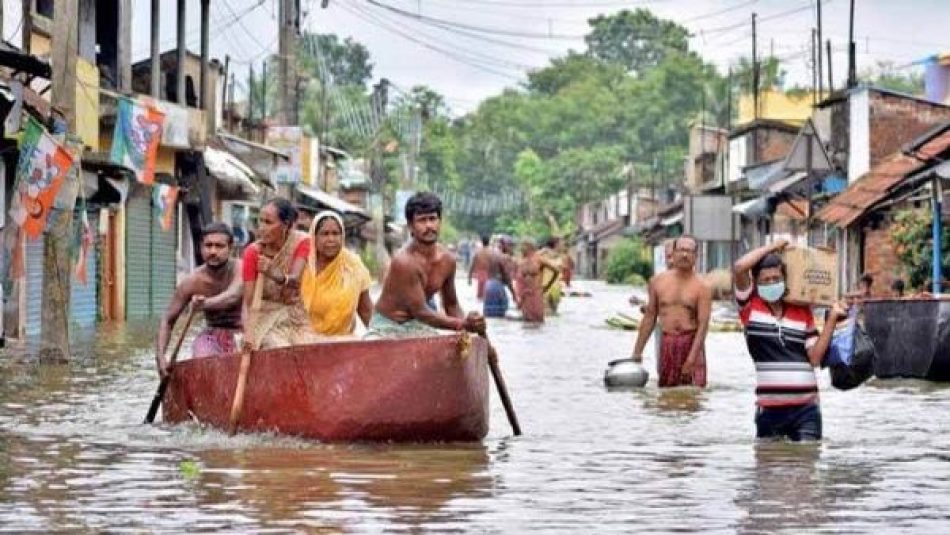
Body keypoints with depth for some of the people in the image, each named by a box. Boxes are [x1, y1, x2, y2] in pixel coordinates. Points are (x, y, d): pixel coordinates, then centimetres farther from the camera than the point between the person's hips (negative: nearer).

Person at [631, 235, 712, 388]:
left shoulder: (702, 287, -3)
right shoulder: (658, 281, 8)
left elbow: (703, 324, -10)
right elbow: (649, 316, 13)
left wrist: (692, 357, -21)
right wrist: (637, 351, 11)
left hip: (691, 342, -3)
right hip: (666, 344, 3)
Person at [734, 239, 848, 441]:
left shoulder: (803, 311, 9)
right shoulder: (750, 306, 2)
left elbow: (815, 358, 3)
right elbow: (739, 268, -15)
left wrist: (832, 319, -3)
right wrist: (772, 247, -3)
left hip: (805, 406, 1)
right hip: (769, 407, -1)